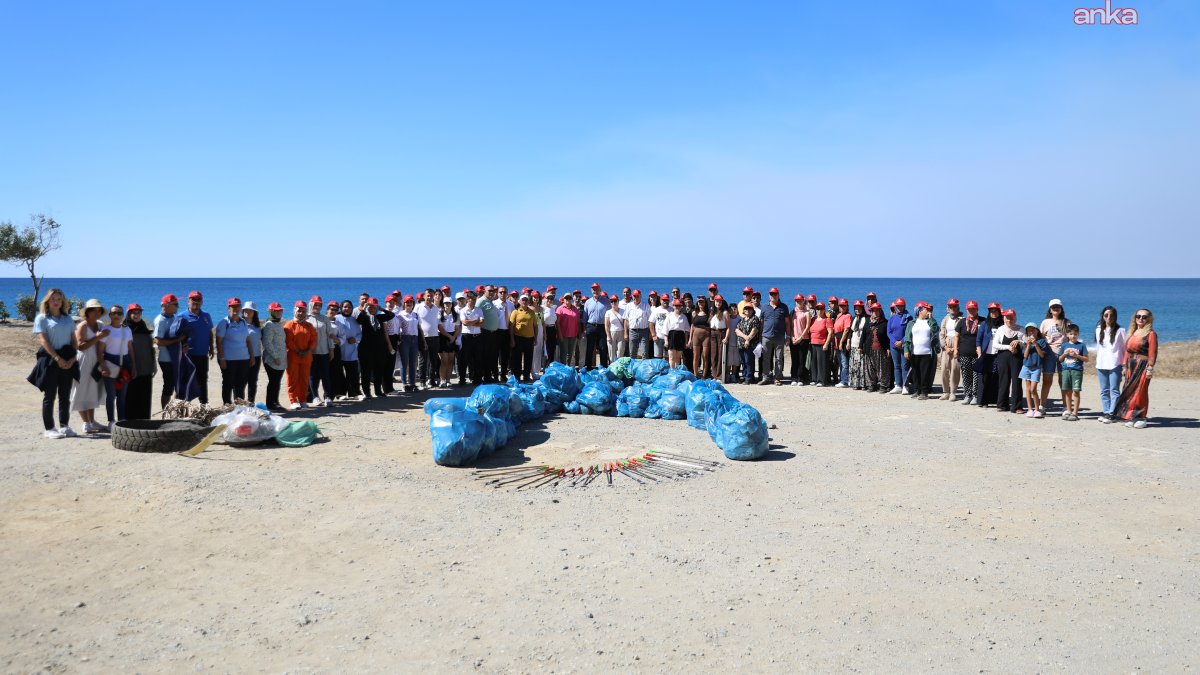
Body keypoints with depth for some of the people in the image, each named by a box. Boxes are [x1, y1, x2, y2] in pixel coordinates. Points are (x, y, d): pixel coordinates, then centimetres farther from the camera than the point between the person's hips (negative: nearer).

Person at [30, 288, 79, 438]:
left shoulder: (68, 318, 15)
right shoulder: (42, 318, 0)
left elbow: (74, 340, 11)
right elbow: (43, 340, -9)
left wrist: (73, 358, -5)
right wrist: (57, 358, -18)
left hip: (68, 360, 4)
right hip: (50, 360, -4)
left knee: (65, 396, 7)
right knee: (49, 395, -1)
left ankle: (64, 426, 13)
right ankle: (49, 428, 3)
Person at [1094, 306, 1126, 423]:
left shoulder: (1120, 330, -2)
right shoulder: (1099, 330, 12)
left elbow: (1124, 348, 1)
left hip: (1115, 365, -5)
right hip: (1101, 364, 5)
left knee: (1114, 390, -7)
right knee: (1104, 391, 8)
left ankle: (1111, 414, -9)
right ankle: (1105, 412, 12)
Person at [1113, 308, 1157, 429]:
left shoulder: (1150, 334, -5)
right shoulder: (1132, 333, 16)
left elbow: (1152, 353, -11)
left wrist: (1150, 368, -17)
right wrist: (1125, 366, 12)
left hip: (1142, 366, -6)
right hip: (1131, 367, 7)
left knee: (1140, 392, -4)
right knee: (1130, 392, 6)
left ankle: (1141, 418, 3)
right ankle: (1131, 418, 13)